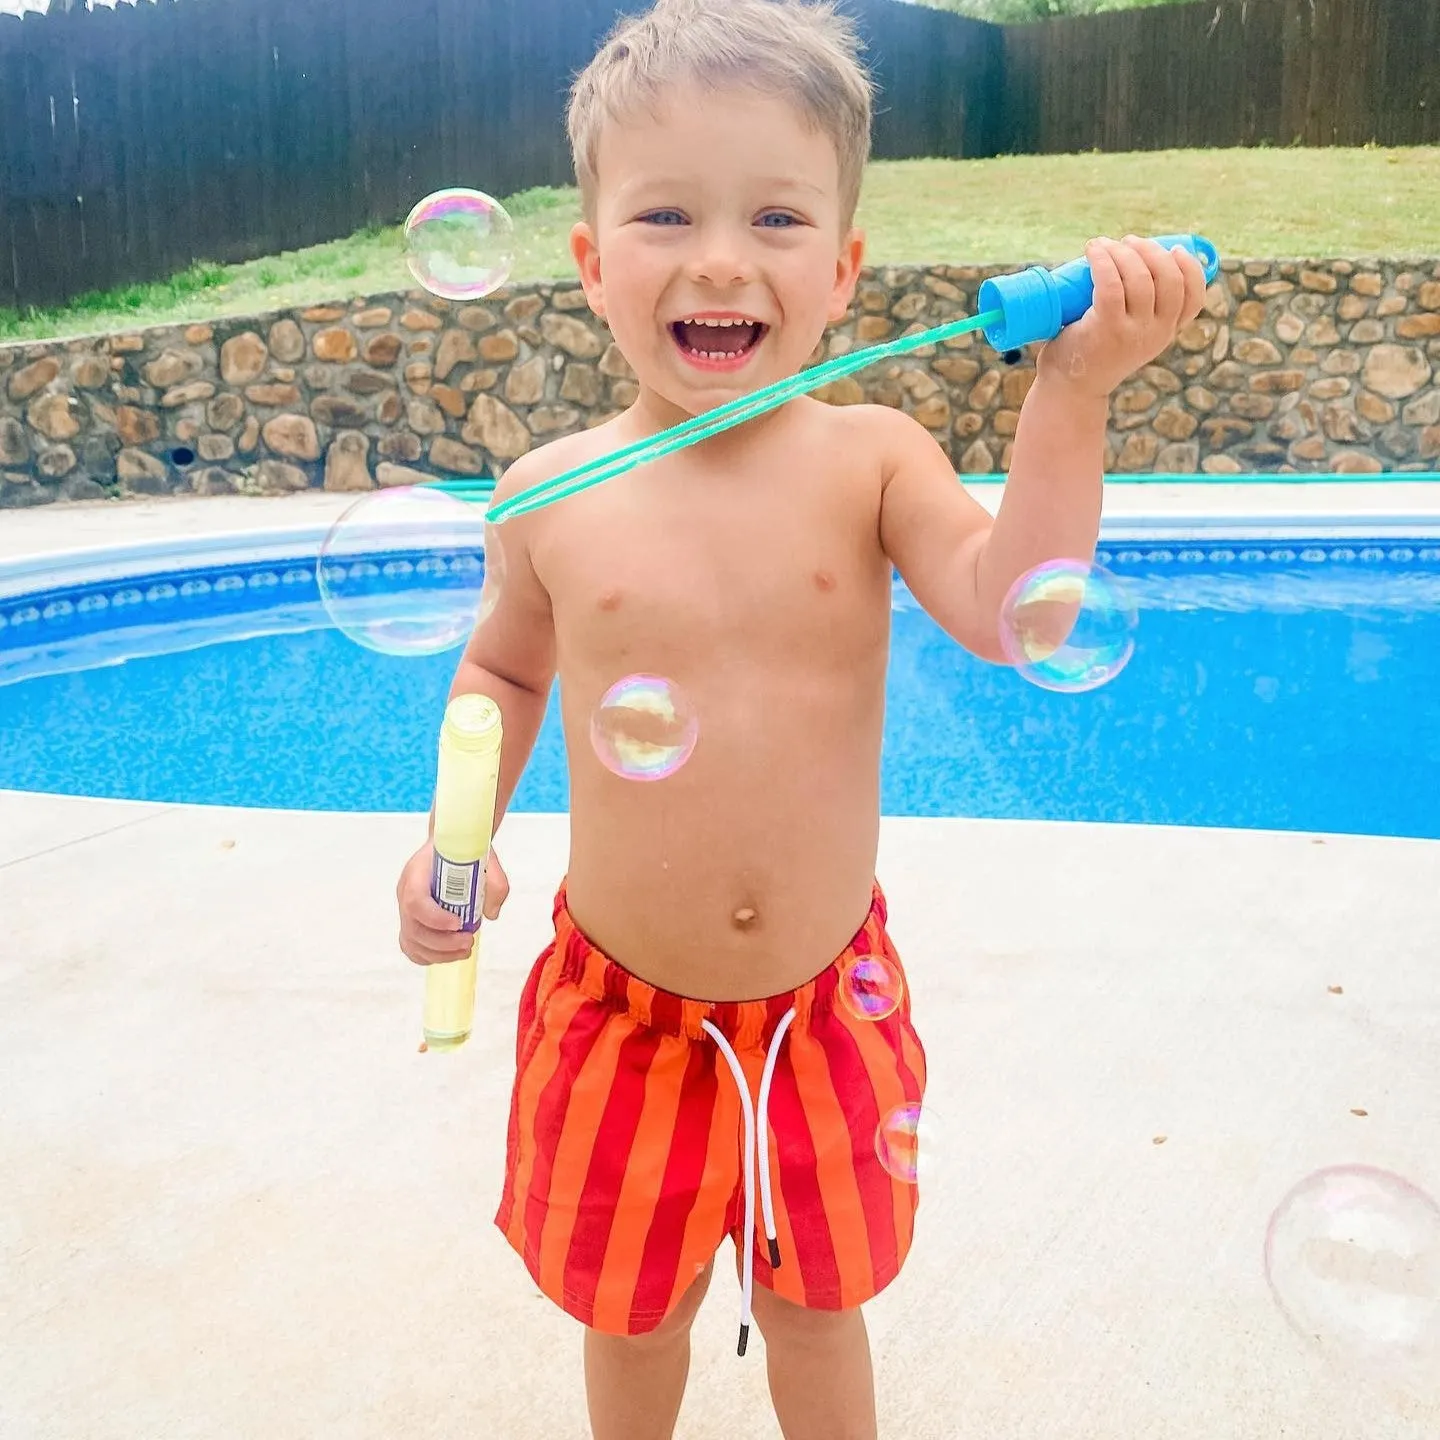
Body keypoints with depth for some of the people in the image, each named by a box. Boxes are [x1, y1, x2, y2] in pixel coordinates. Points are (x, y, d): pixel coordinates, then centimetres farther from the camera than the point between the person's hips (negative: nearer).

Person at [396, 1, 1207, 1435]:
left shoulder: (869, 457, -11)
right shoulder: (552, 496, -9)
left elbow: (1011, 611, -25)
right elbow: (503, 673, 7)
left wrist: (1068, 396, -30)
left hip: (824, 1001, 0)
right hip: (624, 1010, 1)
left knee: (815, 1303, 22)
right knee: (633, 1310, 23)